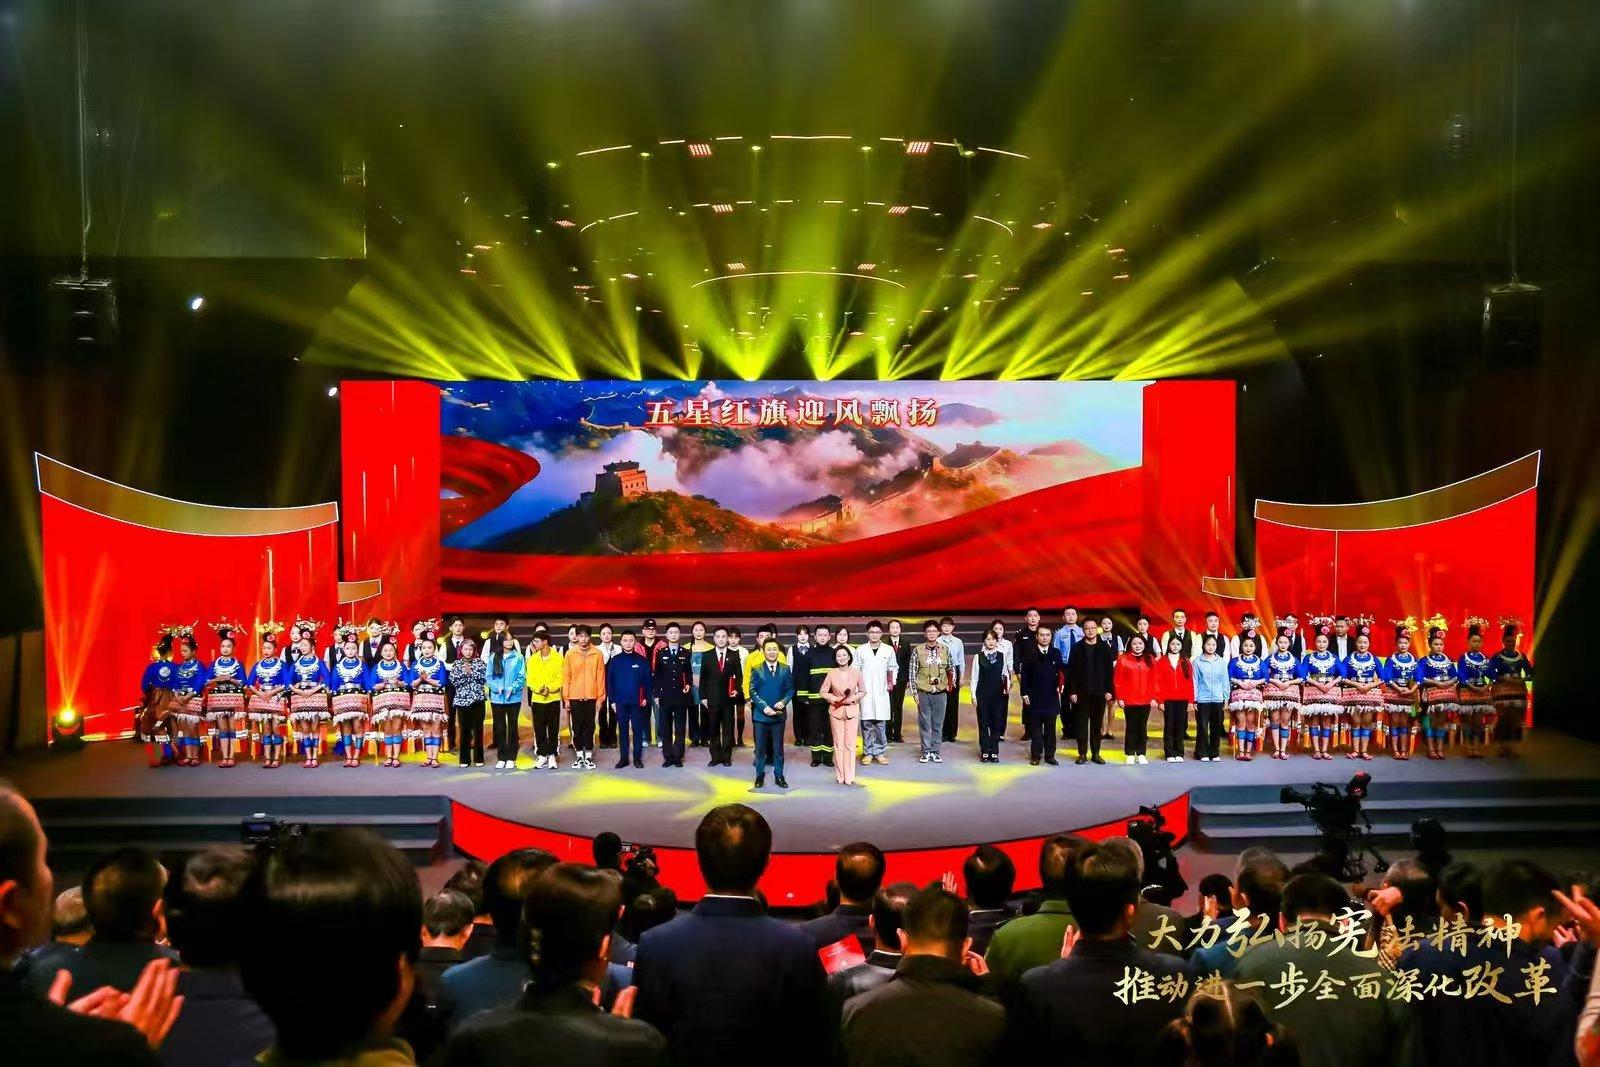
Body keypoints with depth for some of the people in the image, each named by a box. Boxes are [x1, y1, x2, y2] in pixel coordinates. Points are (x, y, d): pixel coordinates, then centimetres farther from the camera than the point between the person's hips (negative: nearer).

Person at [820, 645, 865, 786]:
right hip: (836, 710, 0)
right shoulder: (831, 674, -7)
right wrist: (835, 699, -10)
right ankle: (840, 775, 12)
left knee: (850, 743, -1)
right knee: (838, 743, 4)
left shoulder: (856, 672, -6)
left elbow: (862, 691, 6)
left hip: (852, 710, 0)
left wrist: (853, 698, -10)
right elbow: (823, 692, 1)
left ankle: (849, 776, 7)